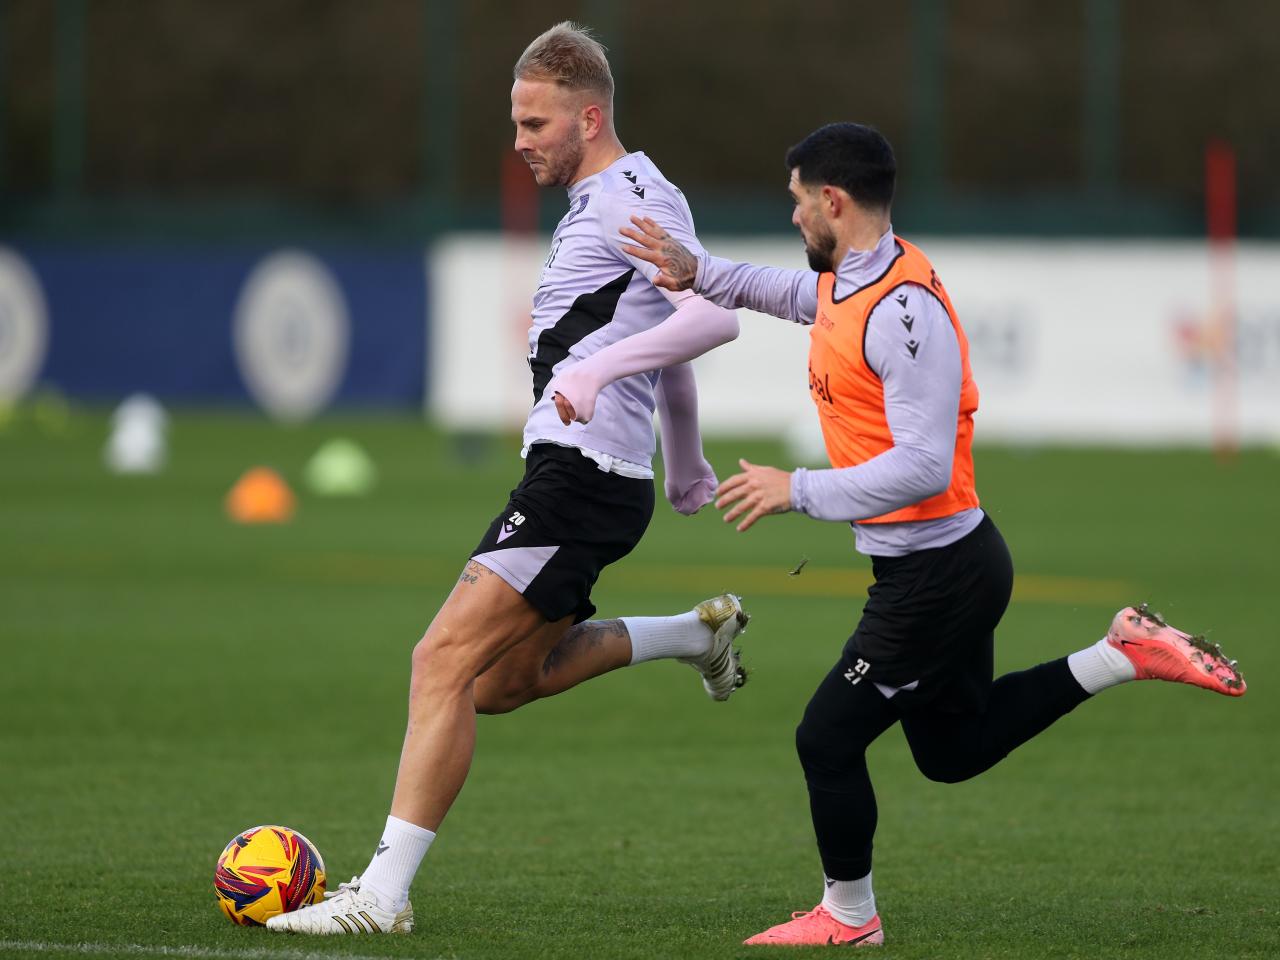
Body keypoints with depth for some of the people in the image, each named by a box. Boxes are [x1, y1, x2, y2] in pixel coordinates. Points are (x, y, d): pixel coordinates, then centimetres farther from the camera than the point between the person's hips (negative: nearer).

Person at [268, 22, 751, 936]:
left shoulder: (633, 197, -11)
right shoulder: (602, 201, 20)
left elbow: (715, 315, -26)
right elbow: (664, 334, 33)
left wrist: (600, 368, -35)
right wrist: (687, 464, 42)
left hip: (581, 477, -11)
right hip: (570, 477, 11)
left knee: (446, 662, -16)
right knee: (499, 682, 17)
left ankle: (384, 893, -18)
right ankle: (698, 634, 24)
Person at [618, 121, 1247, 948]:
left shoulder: (904, 311, -25)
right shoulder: (849, 279, 4)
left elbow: (923, 467, -31)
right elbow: (792, 293, 31)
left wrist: (798, 491, -27)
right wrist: (697, 272, 16)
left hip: (936, 575, -10)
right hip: (950, 563, 10)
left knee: (828, 738, 2)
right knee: (953, 750, 21)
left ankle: (848, 915, 20)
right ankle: (1125, 654, 19)